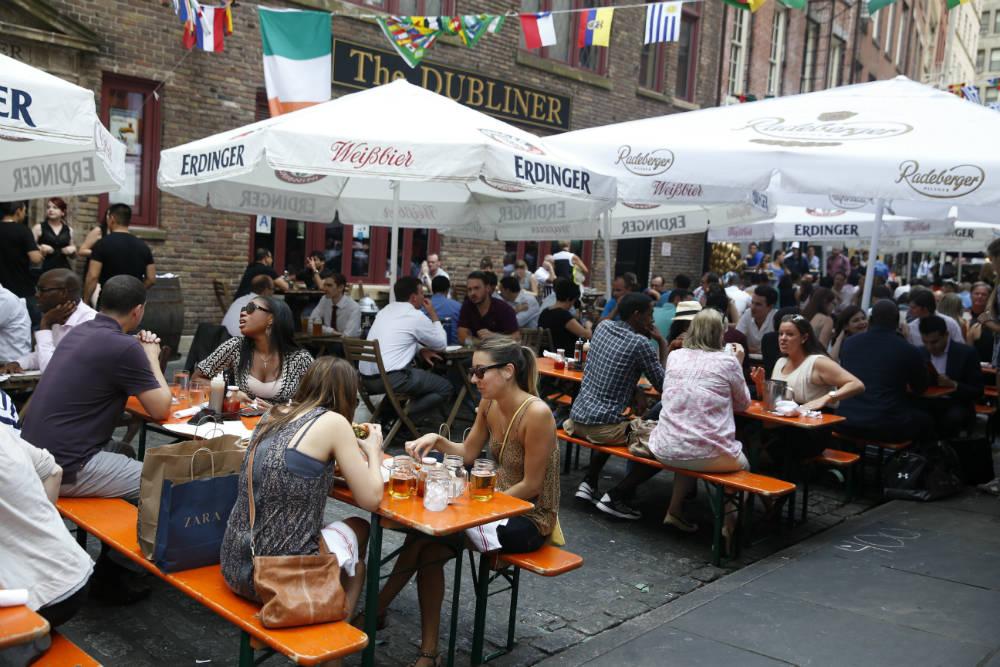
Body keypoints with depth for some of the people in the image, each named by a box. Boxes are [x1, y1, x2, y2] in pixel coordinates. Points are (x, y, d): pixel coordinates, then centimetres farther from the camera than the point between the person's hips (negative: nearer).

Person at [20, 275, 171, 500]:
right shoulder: (123, 346, -17)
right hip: (64, 468, -9)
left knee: (125, 452, 29)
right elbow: (161, 409, -9)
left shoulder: (79, 331, 8)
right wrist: (152, 356, 4)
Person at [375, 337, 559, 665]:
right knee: (429, 547, -16)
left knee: (425, 537, -17)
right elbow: (469, 452, 11)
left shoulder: (536, 413, -24)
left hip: (530, 518, -7)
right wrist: (436, 440, -7)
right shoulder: (489, 403, -1)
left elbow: (530, 485, -19)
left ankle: (377, 610, 4)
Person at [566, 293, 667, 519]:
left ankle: (589, 484, 26)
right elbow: (662, 383, -2)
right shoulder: (640, 343, -12)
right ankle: (616, 498, 2)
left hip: (577, 417, 8)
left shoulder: (603, 327, 9)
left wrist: (636, 389, 10)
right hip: (602, 425, -8)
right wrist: (663, 343, 5)